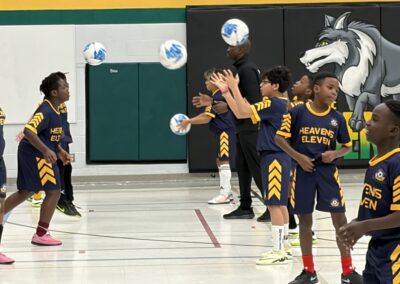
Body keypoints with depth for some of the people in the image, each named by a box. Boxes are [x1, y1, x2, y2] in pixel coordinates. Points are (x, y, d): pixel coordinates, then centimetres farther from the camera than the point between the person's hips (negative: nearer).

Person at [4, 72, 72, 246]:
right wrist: (46, 150, -35)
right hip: (35, 154, -10)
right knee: (53, 191, -5)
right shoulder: (45, 111, -20)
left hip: (31, 154, 10)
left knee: (26, 192, 18)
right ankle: (40, 235, 1)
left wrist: (60, 151, 17)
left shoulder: (54, 110, 11)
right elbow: (28, 131, -31)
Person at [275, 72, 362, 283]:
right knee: (305, 220, 6)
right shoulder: (297, 112, -7)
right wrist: (299, 157, -13)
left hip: (328, 172, 2)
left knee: (340, 219, -1)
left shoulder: (337, 118, 1)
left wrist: (335, 154, -9)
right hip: (304, 172, -1)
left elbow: (347, 146, 12)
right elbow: (280, 138, -3)